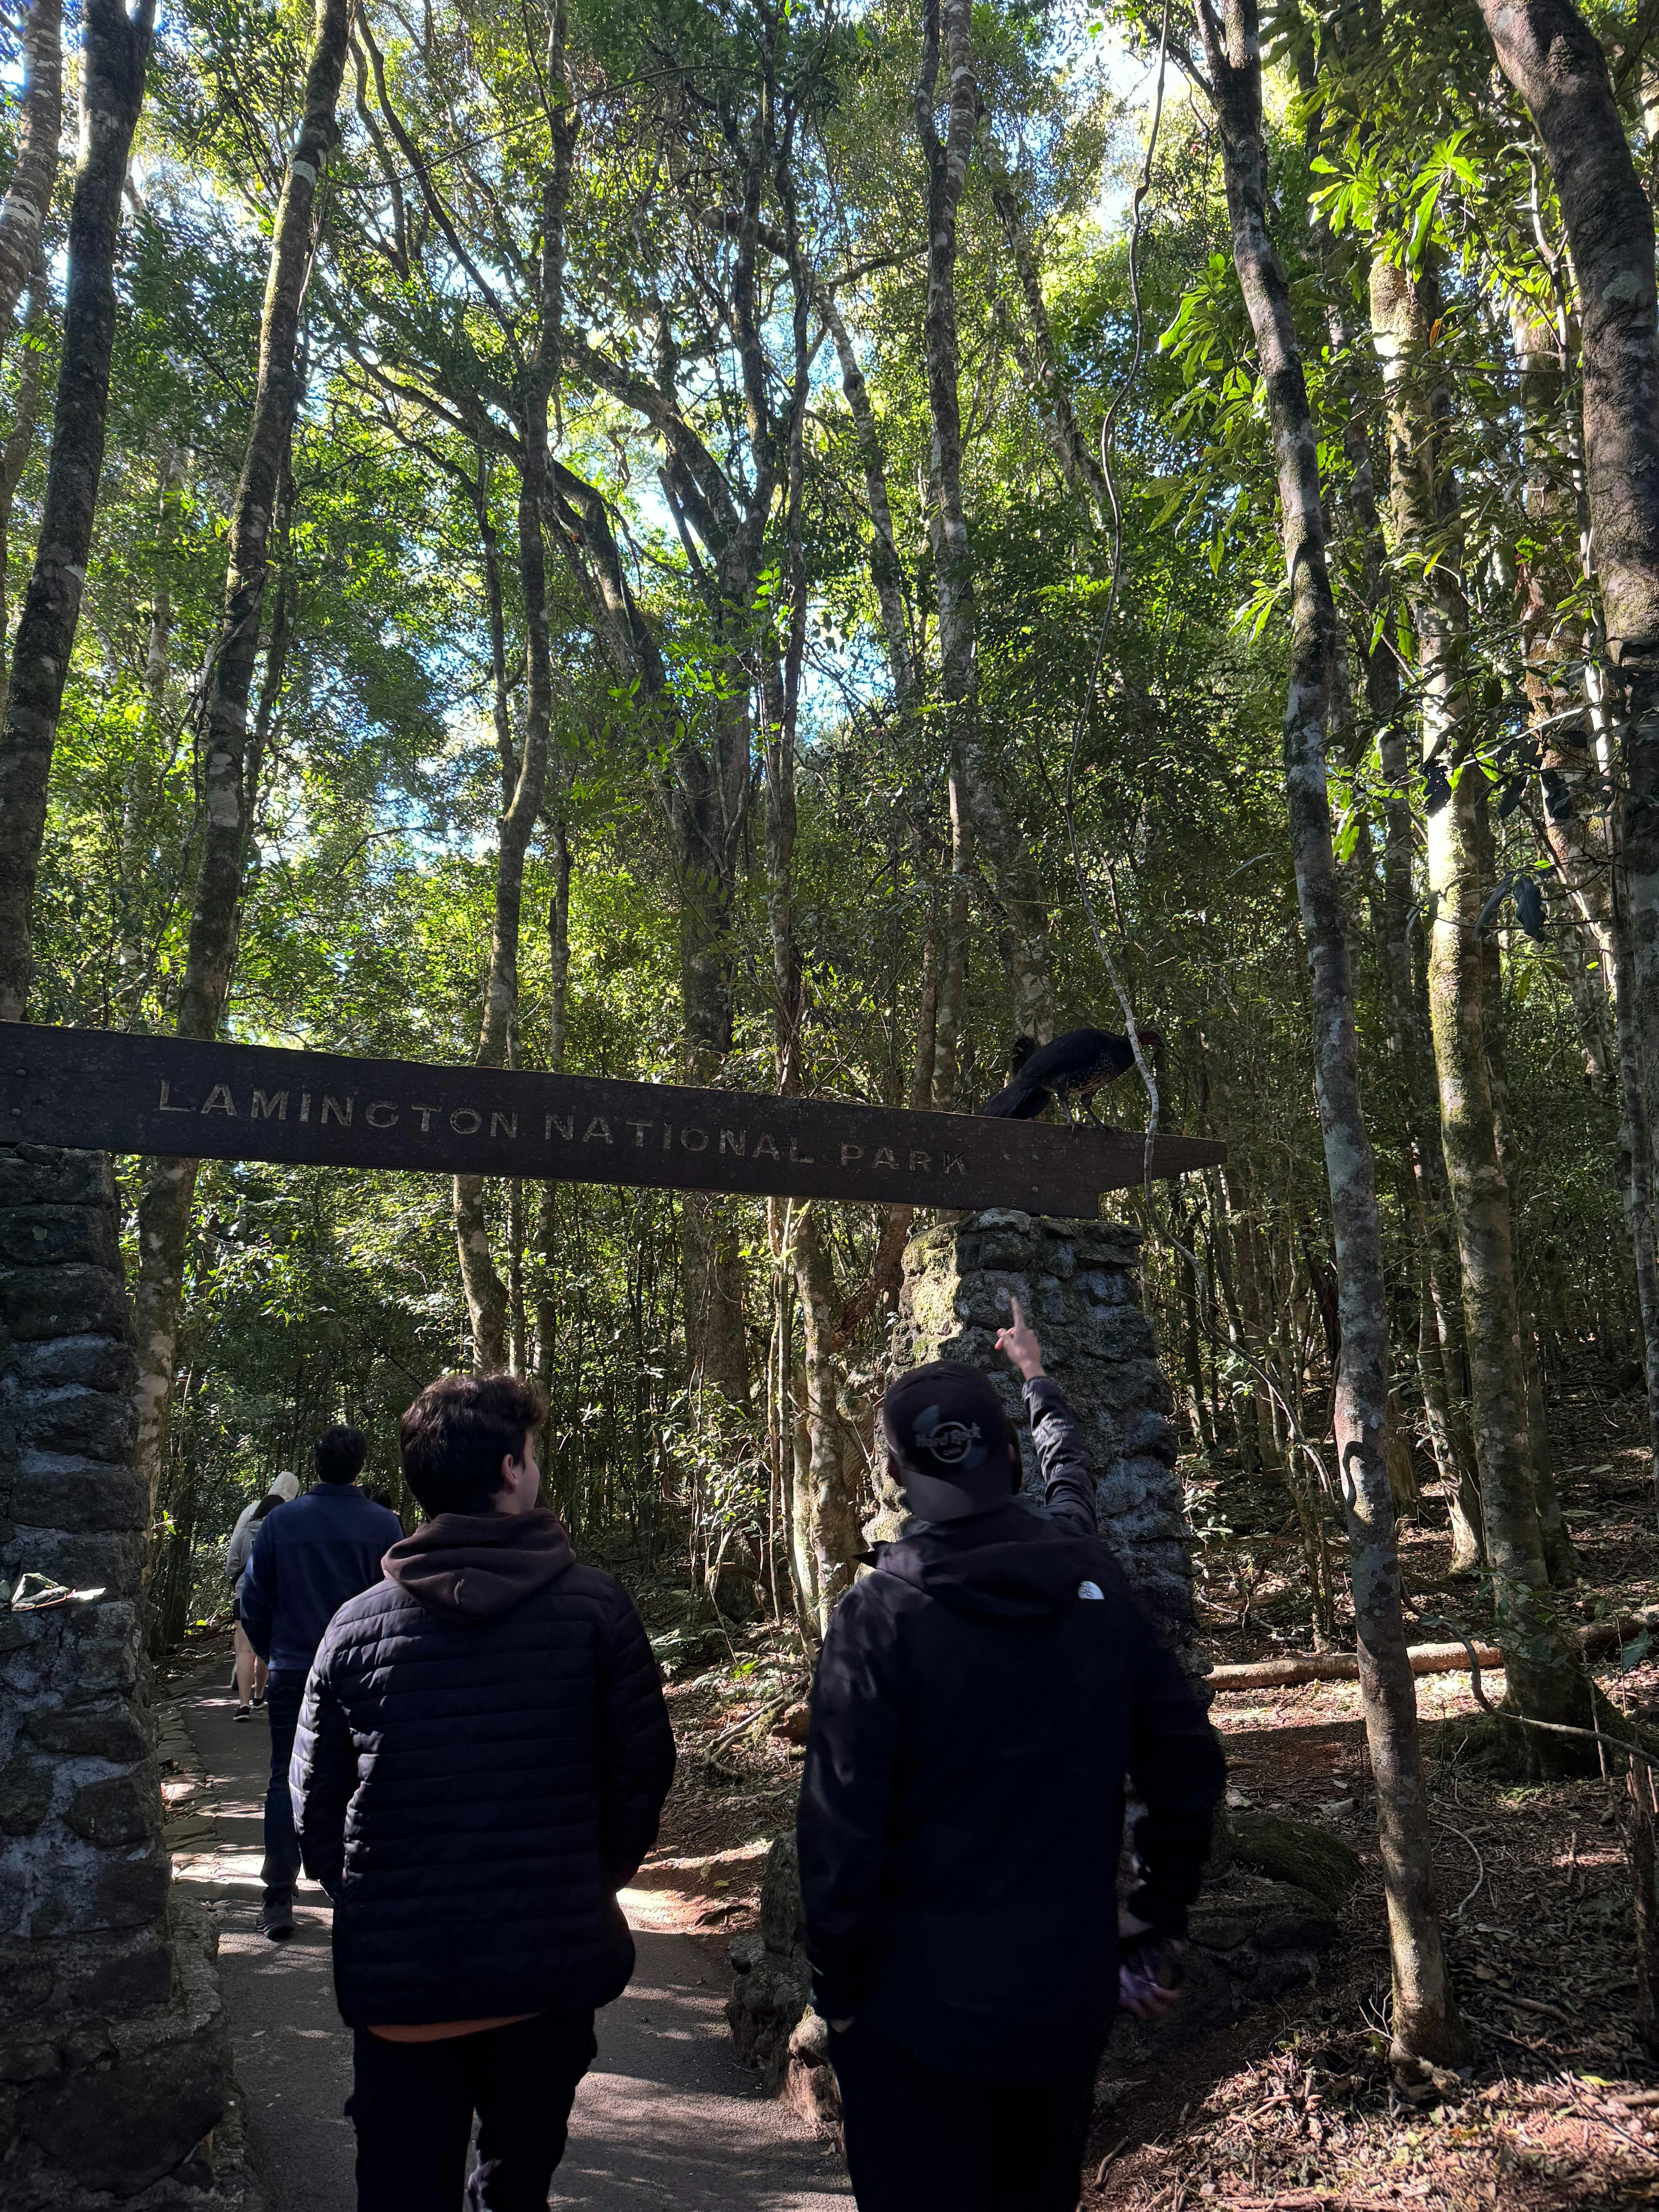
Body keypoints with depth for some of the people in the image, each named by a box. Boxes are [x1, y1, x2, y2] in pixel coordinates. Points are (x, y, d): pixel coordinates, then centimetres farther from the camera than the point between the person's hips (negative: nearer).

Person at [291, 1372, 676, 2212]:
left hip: (397, 1978, 0)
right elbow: (644, 1765, -4)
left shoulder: (356, 1626, -6)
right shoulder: (594, 1607, -11)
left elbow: (314, 1806, 2)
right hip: (550, 1968, 0)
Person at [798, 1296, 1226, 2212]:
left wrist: (838, 1992, -5)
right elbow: (1187, 1757, 8)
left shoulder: (880, 1612, -18)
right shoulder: (1092, 1583, -6)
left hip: (921, 2005, -4)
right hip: (1070, 1997, 4)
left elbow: (841, 1825, -19)